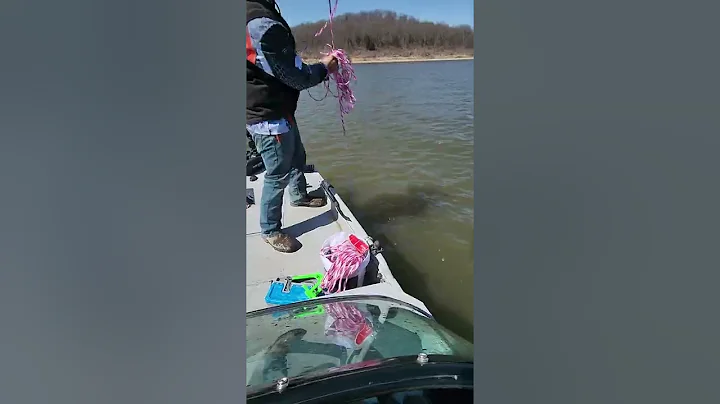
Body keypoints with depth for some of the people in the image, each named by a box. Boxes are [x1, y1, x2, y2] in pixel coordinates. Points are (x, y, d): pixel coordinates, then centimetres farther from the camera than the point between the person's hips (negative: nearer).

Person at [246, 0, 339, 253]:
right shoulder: (262, 23, -27)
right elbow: (294, 76, -21)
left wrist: (319, 69, 4)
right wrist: (324, 68, -5)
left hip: (275, 111, 10)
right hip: (270, 117, -10)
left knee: (296, 157, 27)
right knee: (277, 175, 3)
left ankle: (299, 197, 50)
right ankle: (270, 231, 20)